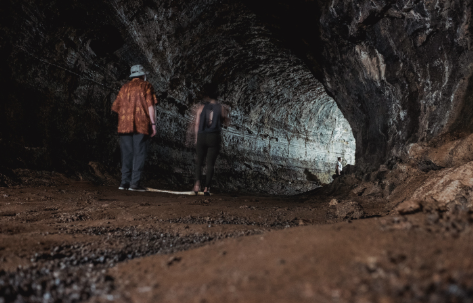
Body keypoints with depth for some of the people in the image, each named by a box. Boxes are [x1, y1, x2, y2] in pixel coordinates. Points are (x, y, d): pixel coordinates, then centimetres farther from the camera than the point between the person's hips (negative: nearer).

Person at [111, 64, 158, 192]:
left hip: (124, 125, 4)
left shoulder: (125, 87, 16)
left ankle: (125, 182, 5)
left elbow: (115, 107, 14)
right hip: (141, 126, -4)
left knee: (126, 154, 8)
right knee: (139, 154, -3)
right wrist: (153, 124, -5)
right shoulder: (146, 86, 4)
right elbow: (150, 106, -5)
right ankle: (135, 183, -7)